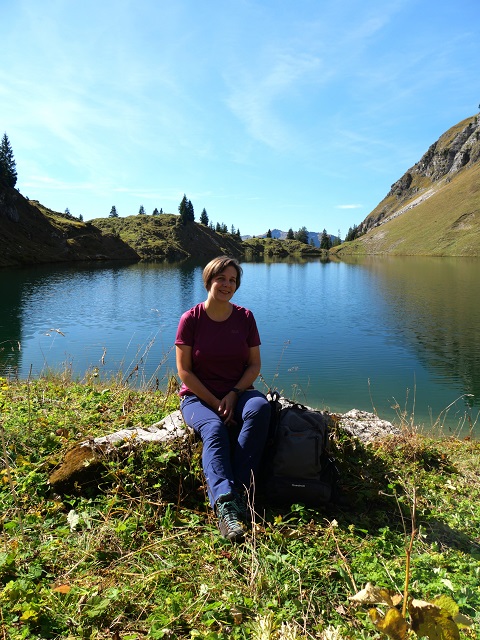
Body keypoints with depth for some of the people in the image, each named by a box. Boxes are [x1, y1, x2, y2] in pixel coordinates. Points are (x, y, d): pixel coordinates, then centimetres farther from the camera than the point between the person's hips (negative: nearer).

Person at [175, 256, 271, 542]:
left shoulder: (245, 317, 4)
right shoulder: (191, 319, -4)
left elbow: (254, 364, 4)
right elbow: (184, 371, -7)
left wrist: (234, 395, -13)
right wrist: (215, 403, -15)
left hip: (237, 393, 2)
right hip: (198, 397, -2)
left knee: (260, 408, -32)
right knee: (214, 429, -34)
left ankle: (240, 489, -33)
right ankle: (225, 504, -46)